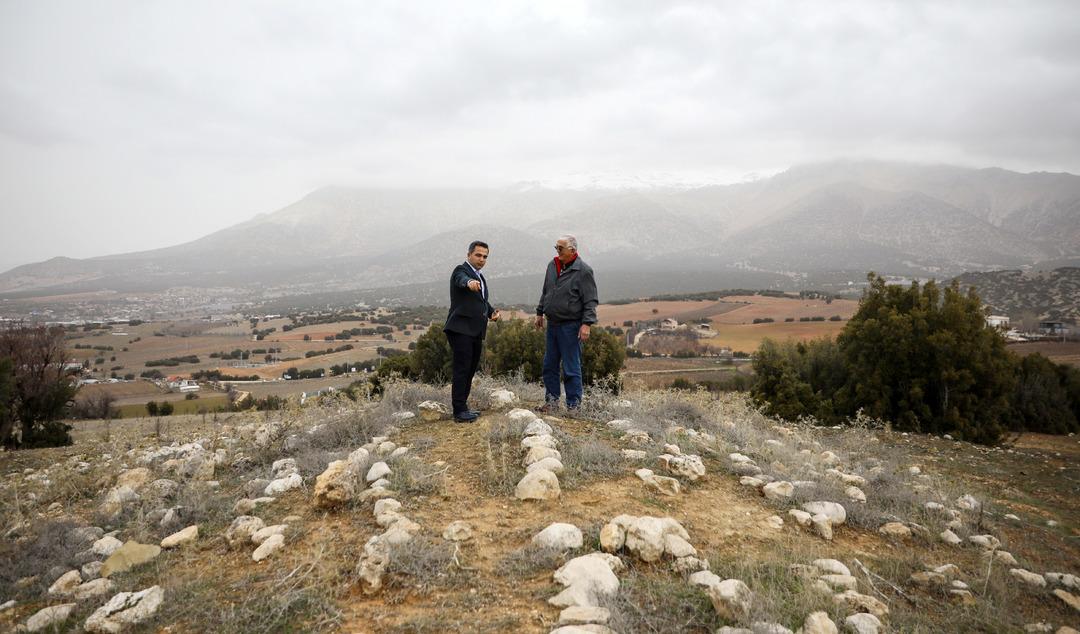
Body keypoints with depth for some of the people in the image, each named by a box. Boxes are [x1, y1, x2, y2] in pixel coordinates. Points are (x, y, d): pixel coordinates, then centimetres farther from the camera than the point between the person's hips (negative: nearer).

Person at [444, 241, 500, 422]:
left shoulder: (480, 277, 20)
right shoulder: (461, 270, -6)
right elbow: (462, 280, -30)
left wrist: (492, 312, 10)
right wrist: (470, 283, -54)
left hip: (476, 332, 9)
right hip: (461, 330, -9)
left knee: (470, 371, 12)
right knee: (462, 370, -9)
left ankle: (463, 407, 20)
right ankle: (459, 411, -5)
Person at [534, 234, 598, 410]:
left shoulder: (583, 271, -10)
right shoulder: (552, 265, 9)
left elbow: (590, 301, -12)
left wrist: (586, 324, -18)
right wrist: (540, 312, 22)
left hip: (570, 326, -7)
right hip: (552, 323, 7)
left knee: (571, 368, -2)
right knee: (549, 366, 12)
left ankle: (573, 405, 7)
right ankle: (552, 400, 24)